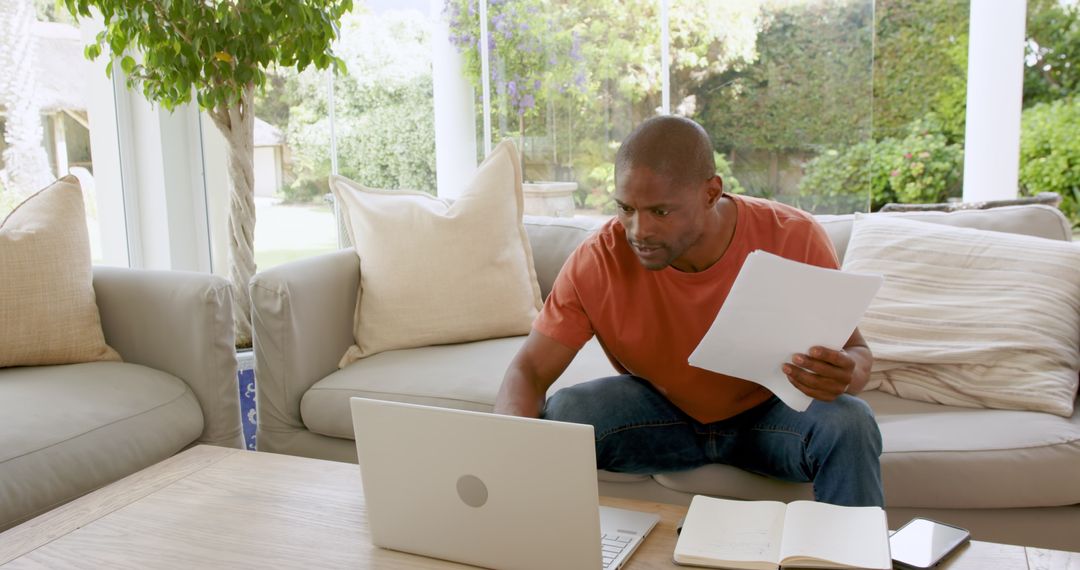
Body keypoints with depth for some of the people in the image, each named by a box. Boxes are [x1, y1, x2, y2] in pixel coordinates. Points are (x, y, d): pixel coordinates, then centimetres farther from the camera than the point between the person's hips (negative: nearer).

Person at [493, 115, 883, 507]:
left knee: (850, 424, -29)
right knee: (557, 417, -26)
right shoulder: (597, 260, -22)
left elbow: (856, 350, -10)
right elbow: (529, 371, -19)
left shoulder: (795, 239, -22)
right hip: (661, 410, 0)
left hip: (768, 411, 0)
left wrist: (847, 375, -37)